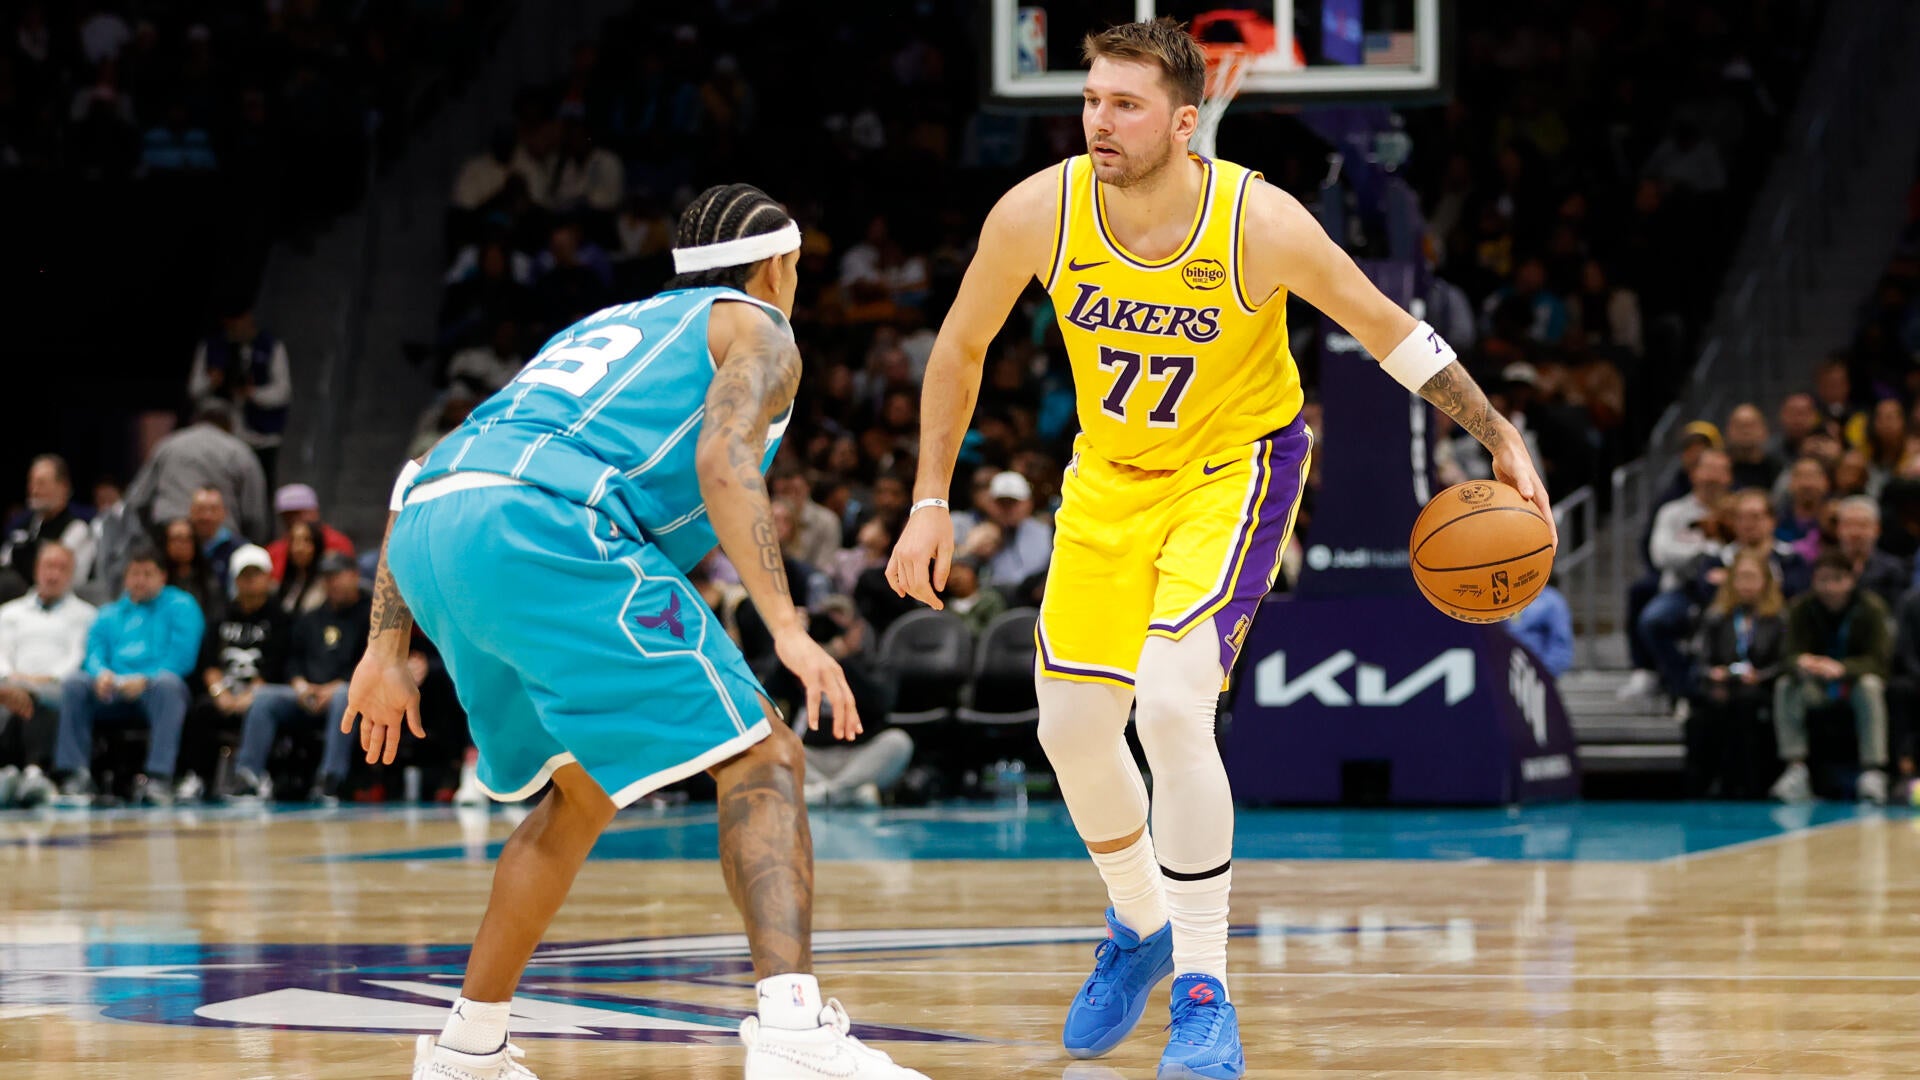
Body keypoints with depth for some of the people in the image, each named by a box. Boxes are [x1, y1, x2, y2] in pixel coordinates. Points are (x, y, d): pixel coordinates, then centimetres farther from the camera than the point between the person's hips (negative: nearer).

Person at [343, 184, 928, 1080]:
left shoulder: (606, 329, 38)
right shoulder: (755, 328, 18)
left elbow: (417, 479, 33)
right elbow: (723, 458, -7)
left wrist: (387, 650, 32)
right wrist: (787, 628, -14)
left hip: (426, 535, 8)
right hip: (546, 530, -8)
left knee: (583, 791, 27)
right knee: (762, 762, -6)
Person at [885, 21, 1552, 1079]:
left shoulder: (1260, 222, -27)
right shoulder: (1037, 213, -20)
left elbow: (1387, 328, -12)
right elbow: (960, 349, -2)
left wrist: (1500, 438, -11)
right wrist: (929, 504, -2)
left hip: (1235, 465, -4)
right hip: (1110, 474, 4)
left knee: (1171, 707, -23)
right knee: (1073, 726, 6)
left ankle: (1204, 995, -12)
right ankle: (1140, 927, 36)